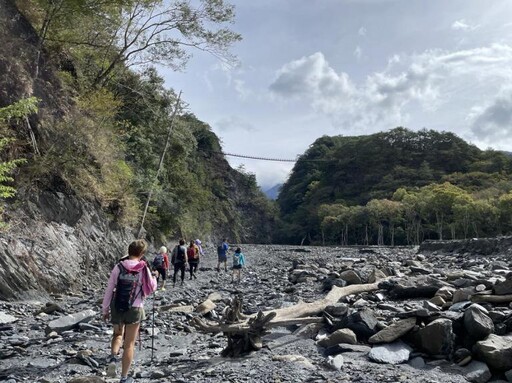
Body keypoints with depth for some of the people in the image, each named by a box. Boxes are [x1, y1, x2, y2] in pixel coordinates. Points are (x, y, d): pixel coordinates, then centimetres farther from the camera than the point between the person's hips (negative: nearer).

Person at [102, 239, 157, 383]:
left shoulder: (118, 267, -6)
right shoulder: (144, 269, -11)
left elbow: (109, 289, -3)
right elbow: (151, 289, 1)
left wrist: (105, 308, 7)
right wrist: (154, 277, 18)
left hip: (117, 307, 2)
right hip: (134, 309, -2)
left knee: (118, 334, 29)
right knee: (129, 344, 11)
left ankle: (113, 357, 5)